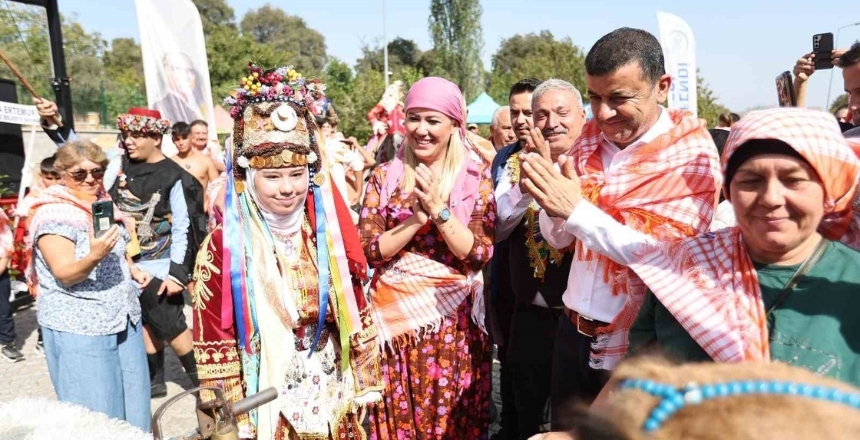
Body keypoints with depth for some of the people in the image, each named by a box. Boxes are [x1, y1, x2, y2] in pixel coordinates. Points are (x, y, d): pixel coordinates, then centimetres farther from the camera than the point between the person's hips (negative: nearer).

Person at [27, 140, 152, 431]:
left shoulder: (103, 203, 7)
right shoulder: (53, 215, -15)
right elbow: (66, 275, -22)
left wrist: (133, 269, 7)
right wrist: (93, 257, -41)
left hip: (123, 318, 7)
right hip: (79, 327, -7)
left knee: (131, 395, 15)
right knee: (96, 410, 1)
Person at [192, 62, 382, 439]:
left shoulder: (329, 234, -3)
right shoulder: (223, 247, -14)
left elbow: (355, 315, 5)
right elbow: (214, 343, -10)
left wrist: (364, 382, 7)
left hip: (333, 402, 3)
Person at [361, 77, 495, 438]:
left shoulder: (477, 178, -1)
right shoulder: (384, 176, 1)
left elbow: (480, 253, -10)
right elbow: (368, 250, -7)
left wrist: (439, 210, -20)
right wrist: (418, 217, -18)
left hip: (453, 320, 0)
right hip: (395, 317, 1)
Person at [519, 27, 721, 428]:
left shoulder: (692, 153, -13)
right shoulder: (590, 137, 1)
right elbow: (558, 238, 4)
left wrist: (576, 209, -28)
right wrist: (549, 202, -17)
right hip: (574, 333, 5)